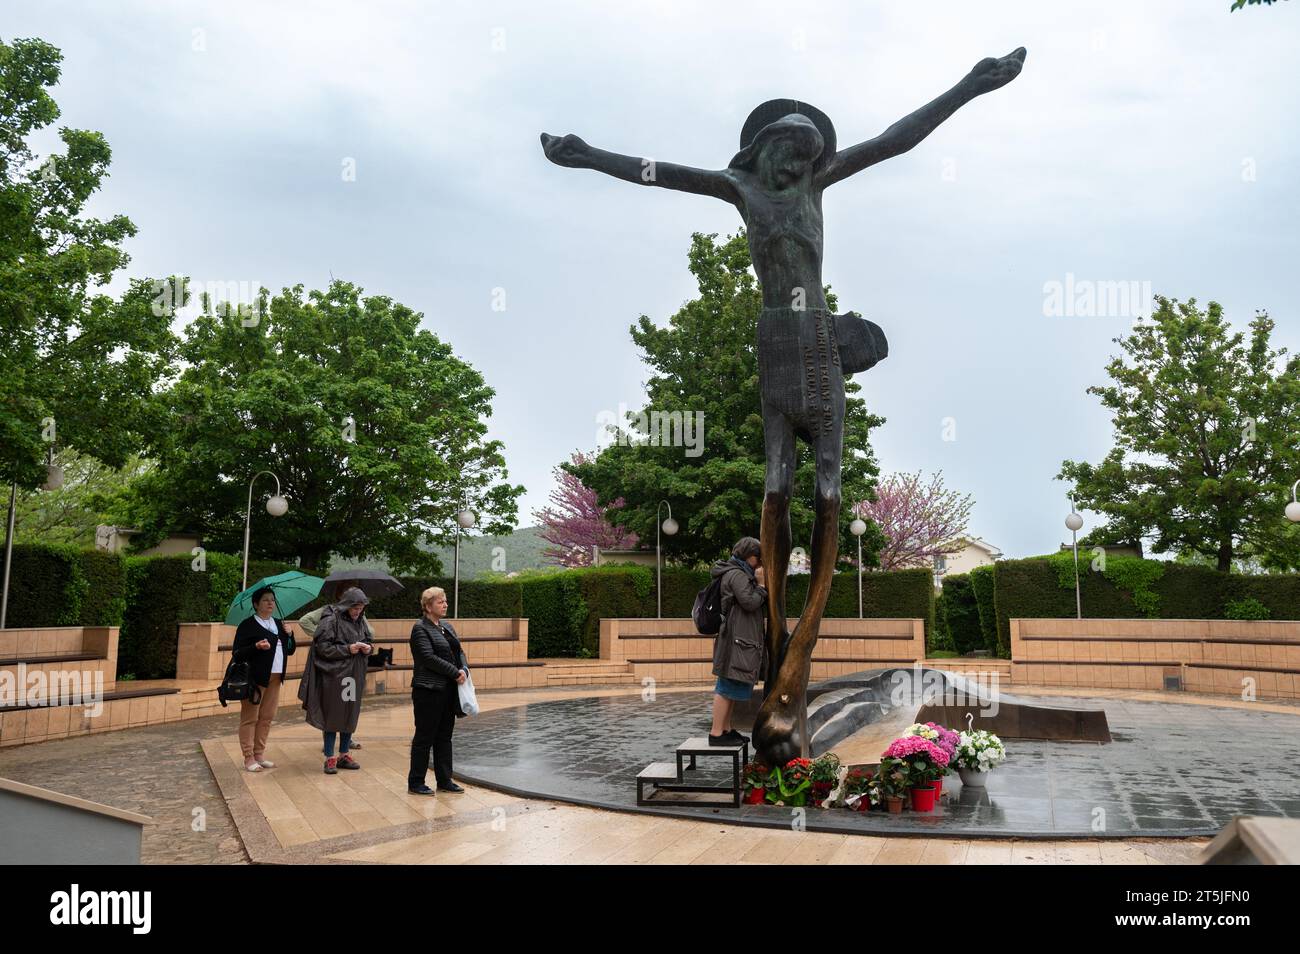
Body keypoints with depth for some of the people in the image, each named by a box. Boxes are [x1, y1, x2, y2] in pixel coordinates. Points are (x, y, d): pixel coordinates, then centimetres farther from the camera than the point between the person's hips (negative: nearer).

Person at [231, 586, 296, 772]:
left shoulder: (278, 624, 14)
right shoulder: (247, 625, -6)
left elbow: (290, 650, 17)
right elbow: (237, 654, -11)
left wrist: (289, 635, -1)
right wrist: (256, 647, -26)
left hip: (275, 679, 7)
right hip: (254, 678, -6)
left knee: (267, 717, 11)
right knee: (249, 718, 0)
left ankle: (260, 754, 20)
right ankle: (249, 758, 6)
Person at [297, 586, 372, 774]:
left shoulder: (359, 622, 9)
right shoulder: (331, 620, -12)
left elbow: (367, 640, 20)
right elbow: (322, 646, -15)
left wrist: (367, 648, -3)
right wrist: (347, 649, -19)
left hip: (354, 676, 6)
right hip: (334, 676, -6)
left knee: (350, 715, 10)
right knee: (332, 715, 1)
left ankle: (343, 755, 22)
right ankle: (330, 758, 11)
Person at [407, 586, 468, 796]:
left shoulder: (447, 626, 15)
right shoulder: (420, 628, -9)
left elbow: (459, 652, 13)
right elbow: (429, 658, -19)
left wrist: (464, 670, -7)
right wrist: (455, 672, -17)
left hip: (449, 690, 8)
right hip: (429, 691, -8)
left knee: (444, 737, 12)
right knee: (424, 737, 1)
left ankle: (444, 780, 20)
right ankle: (415, 783, 12)